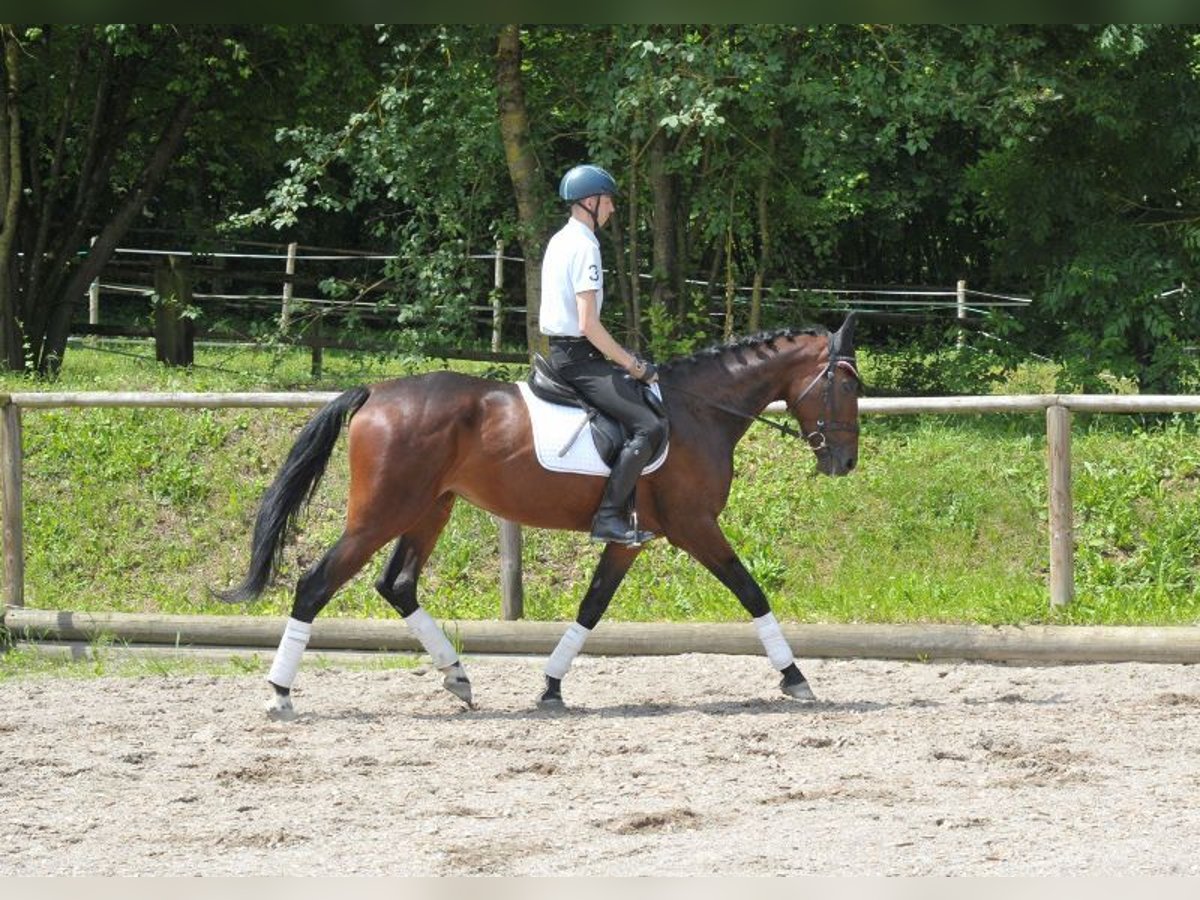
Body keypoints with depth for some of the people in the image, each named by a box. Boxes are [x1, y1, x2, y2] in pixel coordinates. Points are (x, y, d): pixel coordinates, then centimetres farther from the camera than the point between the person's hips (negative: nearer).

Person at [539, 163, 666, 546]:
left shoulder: (560, 241, 16)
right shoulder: (584, 246, -16)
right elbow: (588, 324, -22)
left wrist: (628, 361, 19)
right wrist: (632, 365, -13)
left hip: (561, 351, 11)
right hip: (579, 357, -11)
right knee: (649, 428, -19)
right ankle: (608, 517, -24)